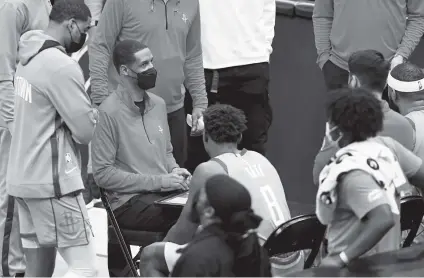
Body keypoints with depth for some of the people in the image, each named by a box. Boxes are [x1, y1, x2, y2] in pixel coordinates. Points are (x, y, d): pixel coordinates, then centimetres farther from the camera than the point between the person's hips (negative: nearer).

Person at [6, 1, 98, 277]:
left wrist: (84, 109, 4)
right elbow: (85, 131, -15)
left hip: (23, 178, 9)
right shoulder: (63, 66, -17)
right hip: (53, 182, -9)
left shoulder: (29, 58, 11)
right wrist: (94, 113, 5)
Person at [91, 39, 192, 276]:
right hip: (129, 201, -7)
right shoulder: (109, 112, -12)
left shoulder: (158, 104, 11)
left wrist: (174, 170, 2)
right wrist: (158, 181, -15)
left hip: (164, 192, 7)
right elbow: (103, 174, -14)